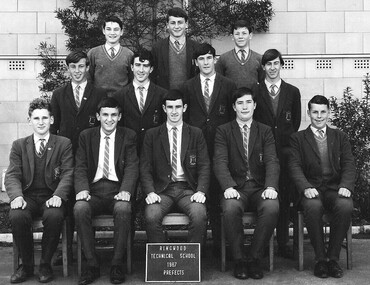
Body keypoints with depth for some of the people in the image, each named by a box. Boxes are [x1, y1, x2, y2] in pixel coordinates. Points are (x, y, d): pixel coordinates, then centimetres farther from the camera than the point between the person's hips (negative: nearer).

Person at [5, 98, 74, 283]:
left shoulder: (64, 144, 8)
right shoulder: (19, 145, 13)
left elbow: (68, 174, -2)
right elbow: (12, 175, 3)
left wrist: (58, 195, -21)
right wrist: (17, 196, -19)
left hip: (51, 197, -1)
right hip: (27, 196, 2)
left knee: (54, 216, -34)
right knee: (17, 216, -31)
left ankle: (45, 264, -11)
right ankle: (26, 265, -9)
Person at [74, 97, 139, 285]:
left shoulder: (129, 136, 10)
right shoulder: (86, 136, 13)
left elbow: (132, 167, -1)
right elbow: (80, 167, 5)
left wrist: (126, 190, -20)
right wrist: (82, 189, -16)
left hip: (118, 191, -1)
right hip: (93, 191, 1)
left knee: (123, 209, -34)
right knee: (80, 209, -31)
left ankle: (117, 264, -20)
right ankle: (92, 265, -19)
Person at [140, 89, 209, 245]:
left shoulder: (196, 134, 12)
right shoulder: (152, 135, 11)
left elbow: (204, 166, 6)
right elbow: (145, 168, 5)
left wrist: (201, 191, -11)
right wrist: (150, 192, -12)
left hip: (188, 189, 0)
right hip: (161, 190, 0)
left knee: (200, 215, -30)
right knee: (151, 216, -30)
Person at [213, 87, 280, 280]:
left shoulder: (265, 131, 13)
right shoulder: (223, 131, 8)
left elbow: (272, 161, 0)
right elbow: (220, 162, -5)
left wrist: (271, 187, -20)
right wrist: (228, 187, -24)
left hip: (260, 188, 1)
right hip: (235, 188, -1)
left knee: (272, 208, -31)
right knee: (231, 208, -34)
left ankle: (254, 259, -14)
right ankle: (239, 260, -14)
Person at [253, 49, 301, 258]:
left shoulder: (293, 92, 11)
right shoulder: (254, 91, 5)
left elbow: (296, 122, 15)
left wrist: (287, 141, 8)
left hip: (285, 149, 2)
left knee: (285, 198, 3)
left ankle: (283, 244, 13)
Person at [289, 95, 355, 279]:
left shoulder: (340, 137, 18)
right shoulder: (298, 138, 12)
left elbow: (349, 165, 7)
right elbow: (295, 167, 0)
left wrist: (346, 186, -14)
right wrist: (306, 188, -19)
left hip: (335, 188, 2)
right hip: (311, 190, -1)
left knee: (346, 206, -32)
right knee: (313, 206, -36)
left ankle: (333, 258, -17)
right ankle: (320, 258, -19)